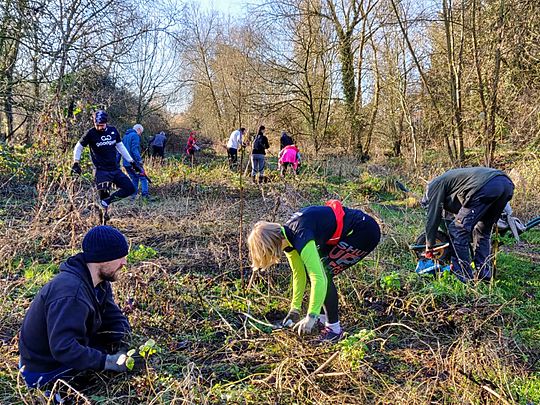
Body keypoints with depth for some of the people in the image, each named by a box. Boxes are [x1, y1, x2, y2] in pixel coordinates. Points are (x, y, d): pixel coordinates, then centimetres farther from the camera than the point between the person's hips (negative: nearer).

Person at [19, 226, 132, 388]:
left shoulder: (99, 281, -5)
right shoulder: (71, 293, -33)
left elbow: (115, 317, 1)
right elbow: (63, 348, -37)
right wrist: (106, 361, -34)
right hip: (43, 371, -8)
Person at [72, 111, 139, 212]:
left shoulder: (113, 131, 3)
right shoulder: (91, 133, -8)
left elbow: (120, 147, 13)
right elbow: (78, 147, 4)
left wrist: (132, 162, 12)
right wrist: (76, 163, -3)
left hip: (115, 169, 5)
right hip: (102, 171, -5)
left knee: (130, 189, -5)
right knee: (103, 195, -9)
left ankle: (107, 201, -1)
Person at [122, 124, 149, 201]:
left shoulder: (125, 136, 21)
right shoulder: (135, 136, -6)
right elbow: (134, 149, -19)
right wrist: (139, 160, -25)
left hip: (126, 163, 8)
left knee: (134, 179, 16)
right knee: (143, 178, -4)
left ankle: (133, 196, 12)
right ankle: (145, 195, -14)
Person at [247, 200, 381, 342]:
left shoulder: (300, 237, -29)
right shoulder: (287, 236, -1)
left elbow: (318, 278, -32)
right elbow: (299, 274, 8)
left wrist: (311, 317, -28)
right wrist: (294, 309, 9)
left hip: (365, 232, -9)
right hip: (347, 233, 9)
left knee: (323, 273, -16)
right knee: (310, 268, 6)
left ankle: (334, 329, -3)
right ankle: (323, 318, 20)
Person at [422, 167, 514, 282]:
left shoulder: (435, 185, 16)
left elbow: (433, 218, 12)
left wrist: (429, 247, 23)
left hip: (486, 186, -9)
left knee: (457, 229, 3)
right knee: (482, 232, 24)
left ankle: (464, 276, 4)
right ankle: (483, 274, 22)